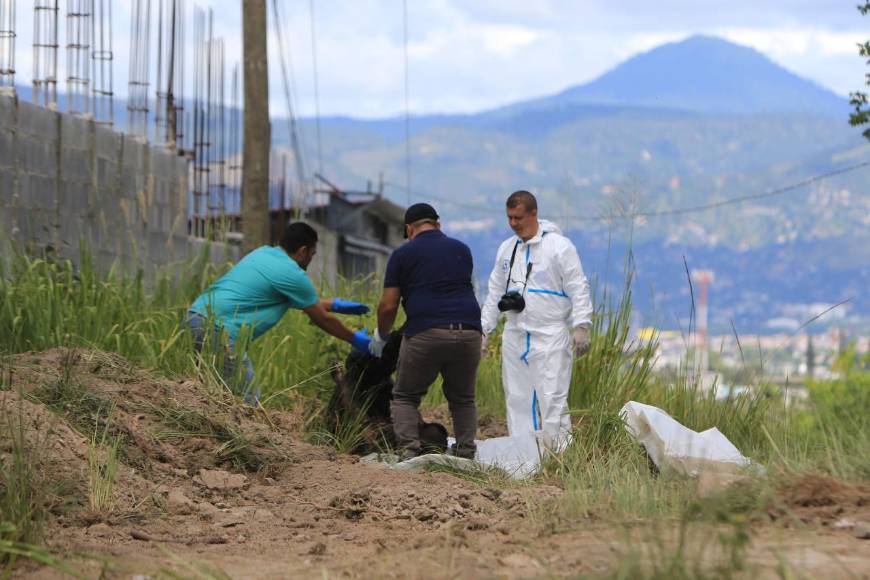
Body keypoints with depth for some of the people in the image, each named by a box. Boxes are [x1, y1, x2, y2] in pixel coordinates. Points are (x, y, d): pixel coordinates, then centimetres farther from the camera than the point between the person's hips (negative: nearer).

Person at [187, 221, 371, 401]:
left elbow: (301, 300, 34)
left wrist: (335, 304, 41)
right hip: (218, 327, -9)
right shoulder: (293, 275, -5)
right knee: (247, 399, -7)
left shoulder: (263, 252, 20)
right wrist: (355, 339, 22)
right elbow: (322, 319, 8)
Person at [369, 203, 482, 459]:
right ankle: (465, 453, 8)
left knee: (406, 397, 11)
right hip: (468, 331, 3)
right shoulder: (461, 249, 19)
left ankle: (408, 452, -5)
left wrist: (381, 337, 23)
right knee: (463, 399, 19)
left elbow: (388, 306, 6)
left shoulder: (403, 254, 8)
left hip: (425, 332, -3)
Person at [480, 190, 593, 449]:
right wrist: (483, 329, 16)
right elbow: (495, 292, 20)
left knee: (552, 398, -11)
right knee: (517, 398, 7)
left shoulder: (559, 246, -5)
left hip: (550, 337, -6)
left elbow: (578, 289, -8)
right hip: (515, 337, 6)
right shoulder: (506, 249, 13)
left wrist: (581, 326, -16)